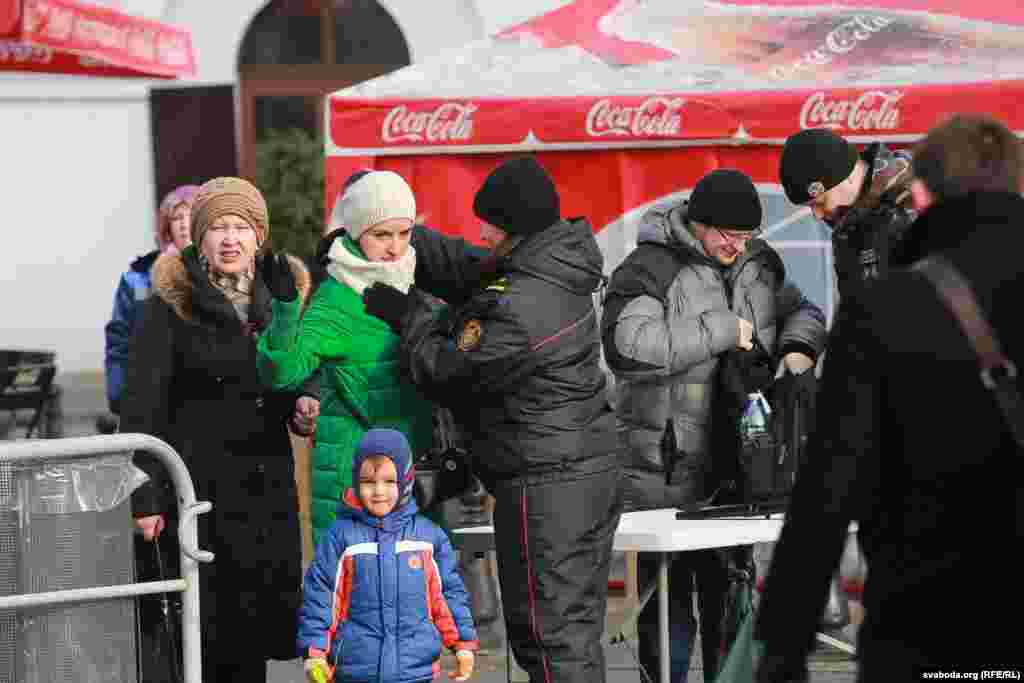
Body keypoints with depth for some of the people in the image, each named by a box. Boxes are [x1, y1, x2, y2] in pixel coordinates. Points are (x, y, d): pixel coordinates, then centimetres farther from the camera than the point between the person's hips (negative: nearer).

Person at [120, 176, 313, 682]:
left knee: (254, 631, 5)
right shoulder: (170, 305, -4)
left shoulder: (284, 295, 11)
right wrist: (145, 498, -13)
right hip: (197, 485, -5)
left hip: (267, 488, 5)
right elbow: (141, 408, -7)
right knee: (202, 633, -6)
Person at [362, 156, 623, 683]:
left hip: (545, 488, -10)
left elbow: (443, 373, -13)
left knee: (548, 638, -4)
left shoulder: (518, 308, -23)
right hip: (593, 474, 10)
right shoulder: (560, 275, 7)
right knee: (579, 627, 15)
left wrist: (406, 314, 2)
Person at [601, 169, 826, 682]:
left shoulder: (759, 261, 12)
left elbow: (801, 310, 27)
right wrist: (721, 330, -20)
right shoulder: (651, 268, -10)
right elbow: (627, 346, -25)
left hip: (738, 463, 7)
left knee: (731, 607, 13)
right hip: (667, 474, -6)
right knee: (670, 611, -4)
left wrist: (798, 348, 2)